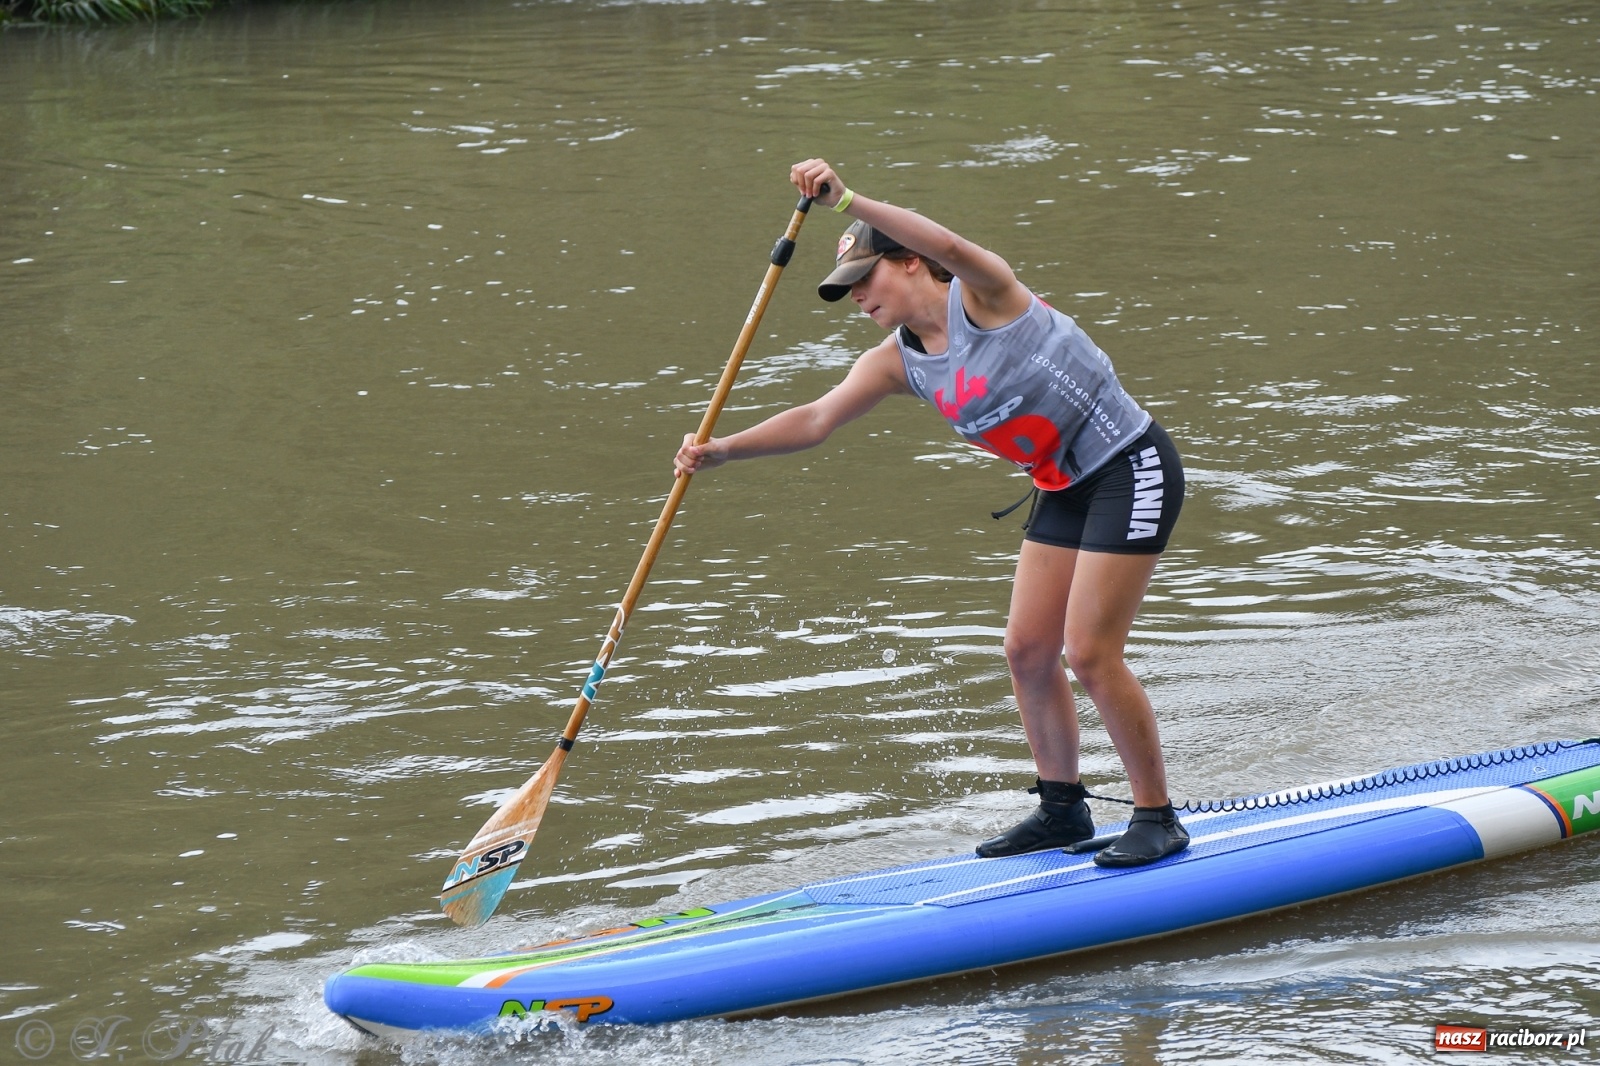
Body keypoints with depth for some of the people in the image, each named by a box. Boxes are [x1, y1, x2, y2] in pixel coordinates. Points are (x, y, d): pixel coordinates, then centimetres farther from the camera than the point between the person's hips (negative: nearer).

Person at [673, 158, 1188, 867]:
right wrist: (722, 450, -18)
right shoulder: (896, 362, 5)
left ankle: (1158, 820, 0)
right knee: (1026, 649, 7)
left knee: (1088, 652, -11)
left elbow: (950, 248, -38)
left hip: (1132, 470, -9)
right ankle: (1062, 809, 23)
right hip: (1065, 490, 9)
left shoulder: (981, 295, -16)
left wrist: (847, 202, -49)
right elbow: (816, 420, -4)